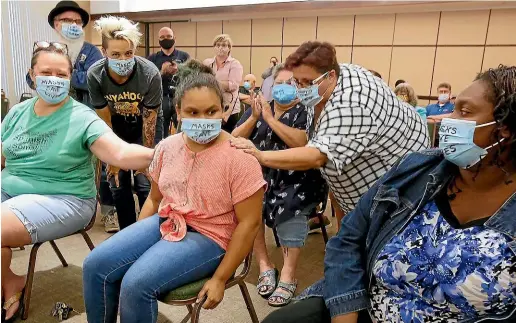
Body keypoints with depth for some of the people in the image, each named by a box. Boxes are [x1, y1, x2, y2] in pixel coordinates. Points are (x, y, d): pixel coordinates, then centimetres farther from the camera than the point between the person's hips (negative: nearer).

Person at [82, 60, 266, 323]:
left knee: (136, 284, -24)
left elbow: (248, 223, -16)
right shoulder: (167, 147, 1)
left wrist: (220, 279, -15)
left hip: (208, 237, -6)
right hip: (164, 222, 6)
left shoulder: (239, 157, -18)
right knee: (96, 265, -7)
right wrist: (133, 241, 9)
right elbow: (154, 198, 14)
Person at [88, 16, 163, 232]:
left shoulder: (150, 73, -31)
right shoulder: (95, 75, -25)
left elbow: (149, 119, -21)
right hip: (116, 127, 2)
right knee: (118, 183, 3)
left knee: (145, 183, -7)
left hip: (144, 126, -2)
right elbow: (105, 120, -15)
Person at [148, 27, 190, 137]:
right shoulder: (152, 58, 10)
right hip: (160, 99, 1)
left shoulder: (184, 56, 8)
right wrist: (162, 72, -14)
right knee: (161, 134, 8)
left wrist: (179, 71, -15)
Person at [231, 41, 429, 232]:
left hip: (396, 170, -9)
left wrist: (261, 157, -52)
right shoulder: (321, 83, -11)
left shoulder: (351, 106, -41)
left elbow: (316, 157, -48)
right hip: (363, 163, 9)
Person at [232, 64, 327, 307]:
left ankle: (289, 274, -19)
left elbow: (302, 143, -17)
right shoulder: (257, 108, 15)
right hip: (259, 174, 3)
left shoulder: (305, 112, 4)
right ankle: (264, 265, -12)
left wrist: (270, 118, -14)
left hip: (295, 178, -3)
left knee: (290, 207, -32)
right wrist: (254, 117, -8)